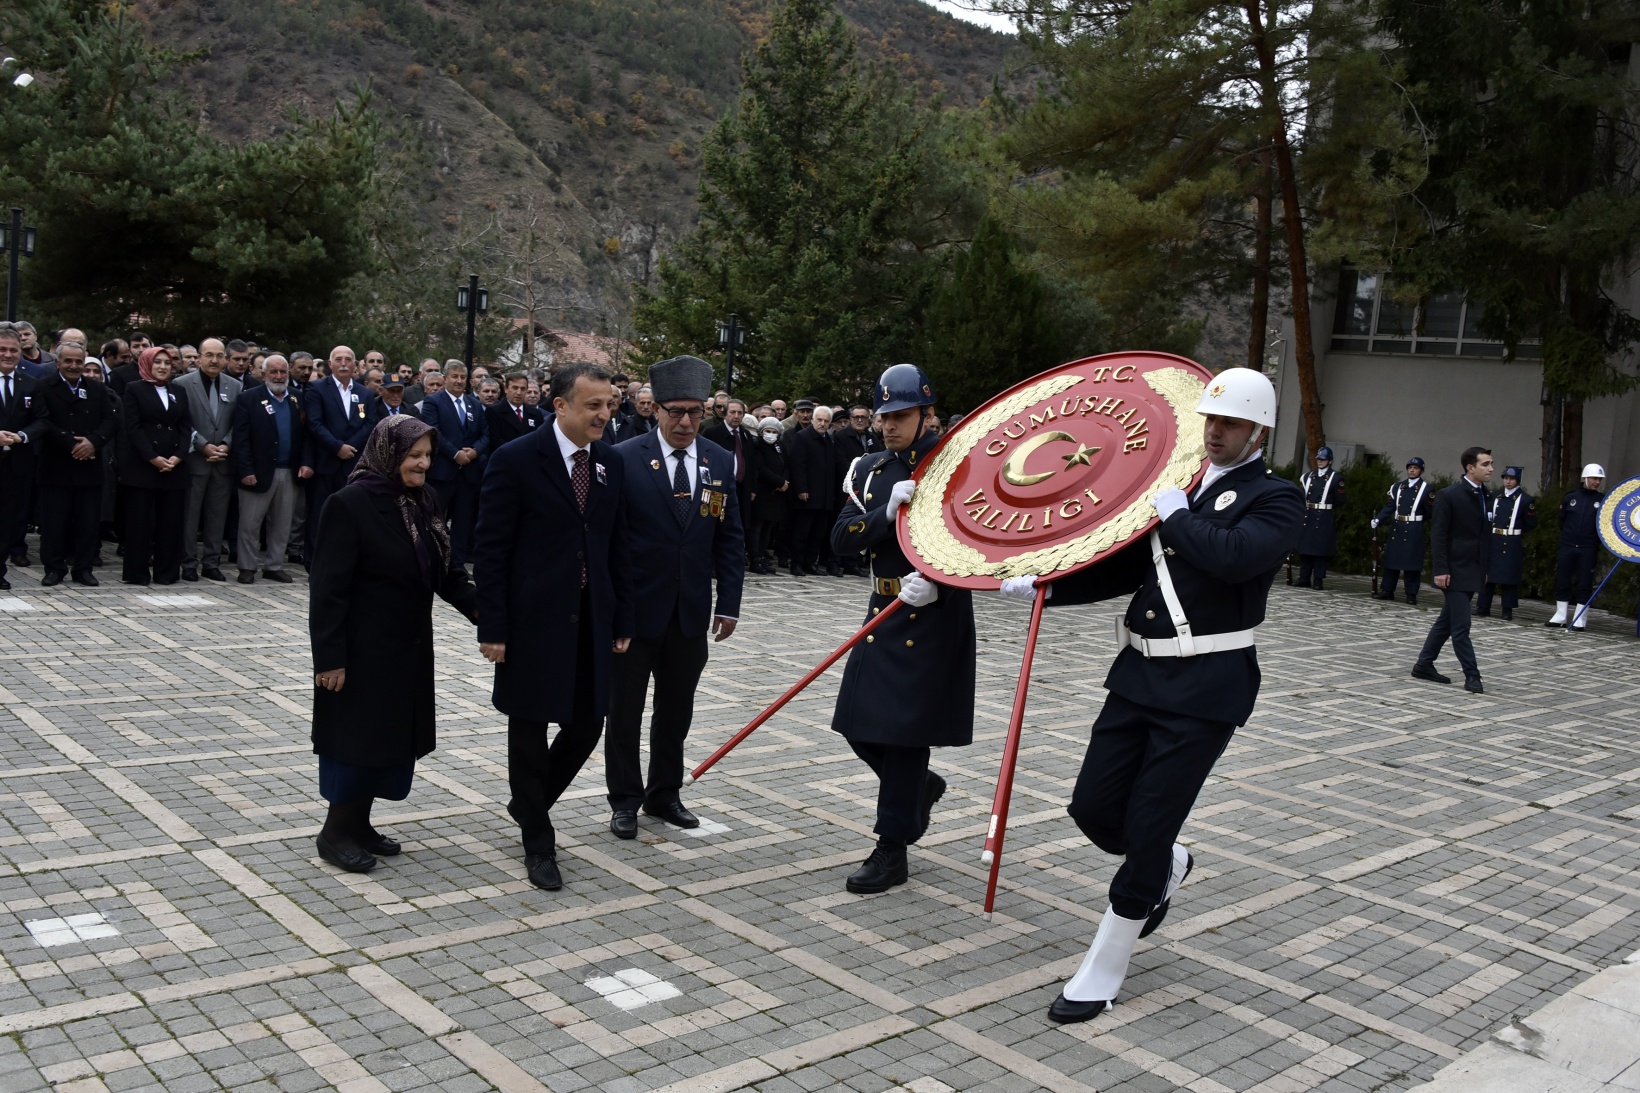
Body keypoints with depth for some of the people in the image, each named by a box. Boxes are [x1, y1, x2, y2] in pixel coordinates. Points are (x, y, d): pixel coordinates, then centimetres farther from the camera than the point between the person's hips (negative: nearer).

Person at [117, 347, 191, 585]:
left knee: (171, 521, 2)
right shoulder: (134, 390, 4)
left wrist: (178, 456, -6)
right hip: (141, 465, -4)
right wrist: (153, 458, -14)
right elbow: (132, 428, -5)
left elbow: (186, 427, 10)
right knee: (140, 520, -2)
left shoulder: (178, 393, 16)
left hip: (174, 466, 4)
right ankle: (137, 572, 4)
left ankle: (167, 572, 8)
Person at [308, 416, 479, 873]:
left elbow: (445, 573, 8)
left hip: (409, 646, 7)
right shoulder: (351, 504, -16)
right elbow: (328, 587, -17)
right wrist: (329, 656, -19)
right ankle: (335, 831, 19)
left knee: (393, 734, 13)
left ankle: (359, 823, 28)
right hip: (364, 647, -7)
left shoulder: (421, 502, 5)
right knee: (358, 734, 3)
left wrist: (484, 612, -8)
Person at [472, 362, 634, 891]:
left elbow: (616, 549, 11)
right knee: (530, 732, 6)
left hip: (592, 621, 5)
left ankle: (529, 804, 36)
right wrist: (492, 629, -13)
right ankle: (538, 843, 23)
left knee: (586, 726, 9)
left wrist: (622, 621, 8)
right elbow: (490, 551, -10)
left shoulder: (612, 464, 6)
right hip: (533, 621, -5)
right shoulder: (516, 459, -10)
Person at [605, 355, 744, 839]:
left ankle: (664, 793, 30)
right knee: (625, 709, 8)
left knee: (677, 708, 14)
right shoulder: (624, 458, -9)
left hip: (691, 613, 4)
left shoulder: (721, 463, 4)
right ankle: (624, 799, 22)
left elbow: (730, 539, 7)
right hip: (635, 609, -3)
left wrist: (728, 604, 2)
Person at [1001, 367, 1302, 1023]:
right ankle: (1166, 871, 40)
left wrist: (1175, 514, -11)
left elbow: (1235, 556, -24)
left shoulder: (1274, 499, -3)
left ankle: (1104, 970, 15)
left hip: (1206, 690, -6)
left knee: (1148, 828, -3)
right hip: (1140, 673, 6)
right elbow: (1122, 570, 17)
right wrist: (1038, 587, 6)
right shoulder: (1175, 484, 15)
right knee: (1093, 808, 7)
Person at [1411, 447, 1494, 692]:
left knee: (1447, 621, 13)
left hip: (1473, 571, 8)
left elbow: (1485, 533, 14)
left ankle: (1424, 665, 23)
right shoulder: (1449, 495, -12)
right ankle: (1472, 675, 1)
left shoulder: (1484, 495, 10)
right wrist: (1441, 570, -17)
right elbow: (1438, 535, -13)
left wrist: (1485, 568, 13)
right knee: (1460, 625, -5)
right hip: (1454, 571, -8)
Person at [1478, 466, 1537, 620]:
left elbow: (1532, 523, 1)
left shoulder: (1526, 499, -2)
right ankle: (1483, 607, 11)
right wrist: (1494, 528, 3)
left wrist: (1516, 530, 1)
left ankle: (1508, 610, 6)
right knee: (1487, 573, 5)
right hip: (1493, 541, 4)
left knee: (1509, 576, -1)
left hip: (1512, 544, -4)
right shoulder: (1495, 497, 12)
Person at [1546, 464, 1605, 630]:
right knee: (1562, 581, 5)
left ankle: (1579, 619, 7)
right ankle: (1560, 615, 15)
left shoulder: (1602, 501, 2)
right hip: (1567, 547, 2)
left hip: (1588, 549, -2)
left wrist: (1596, 541, -2)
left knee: (1584, 584, 1)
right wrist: (1568, 535, 8)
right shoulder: (1570, 497, 5)